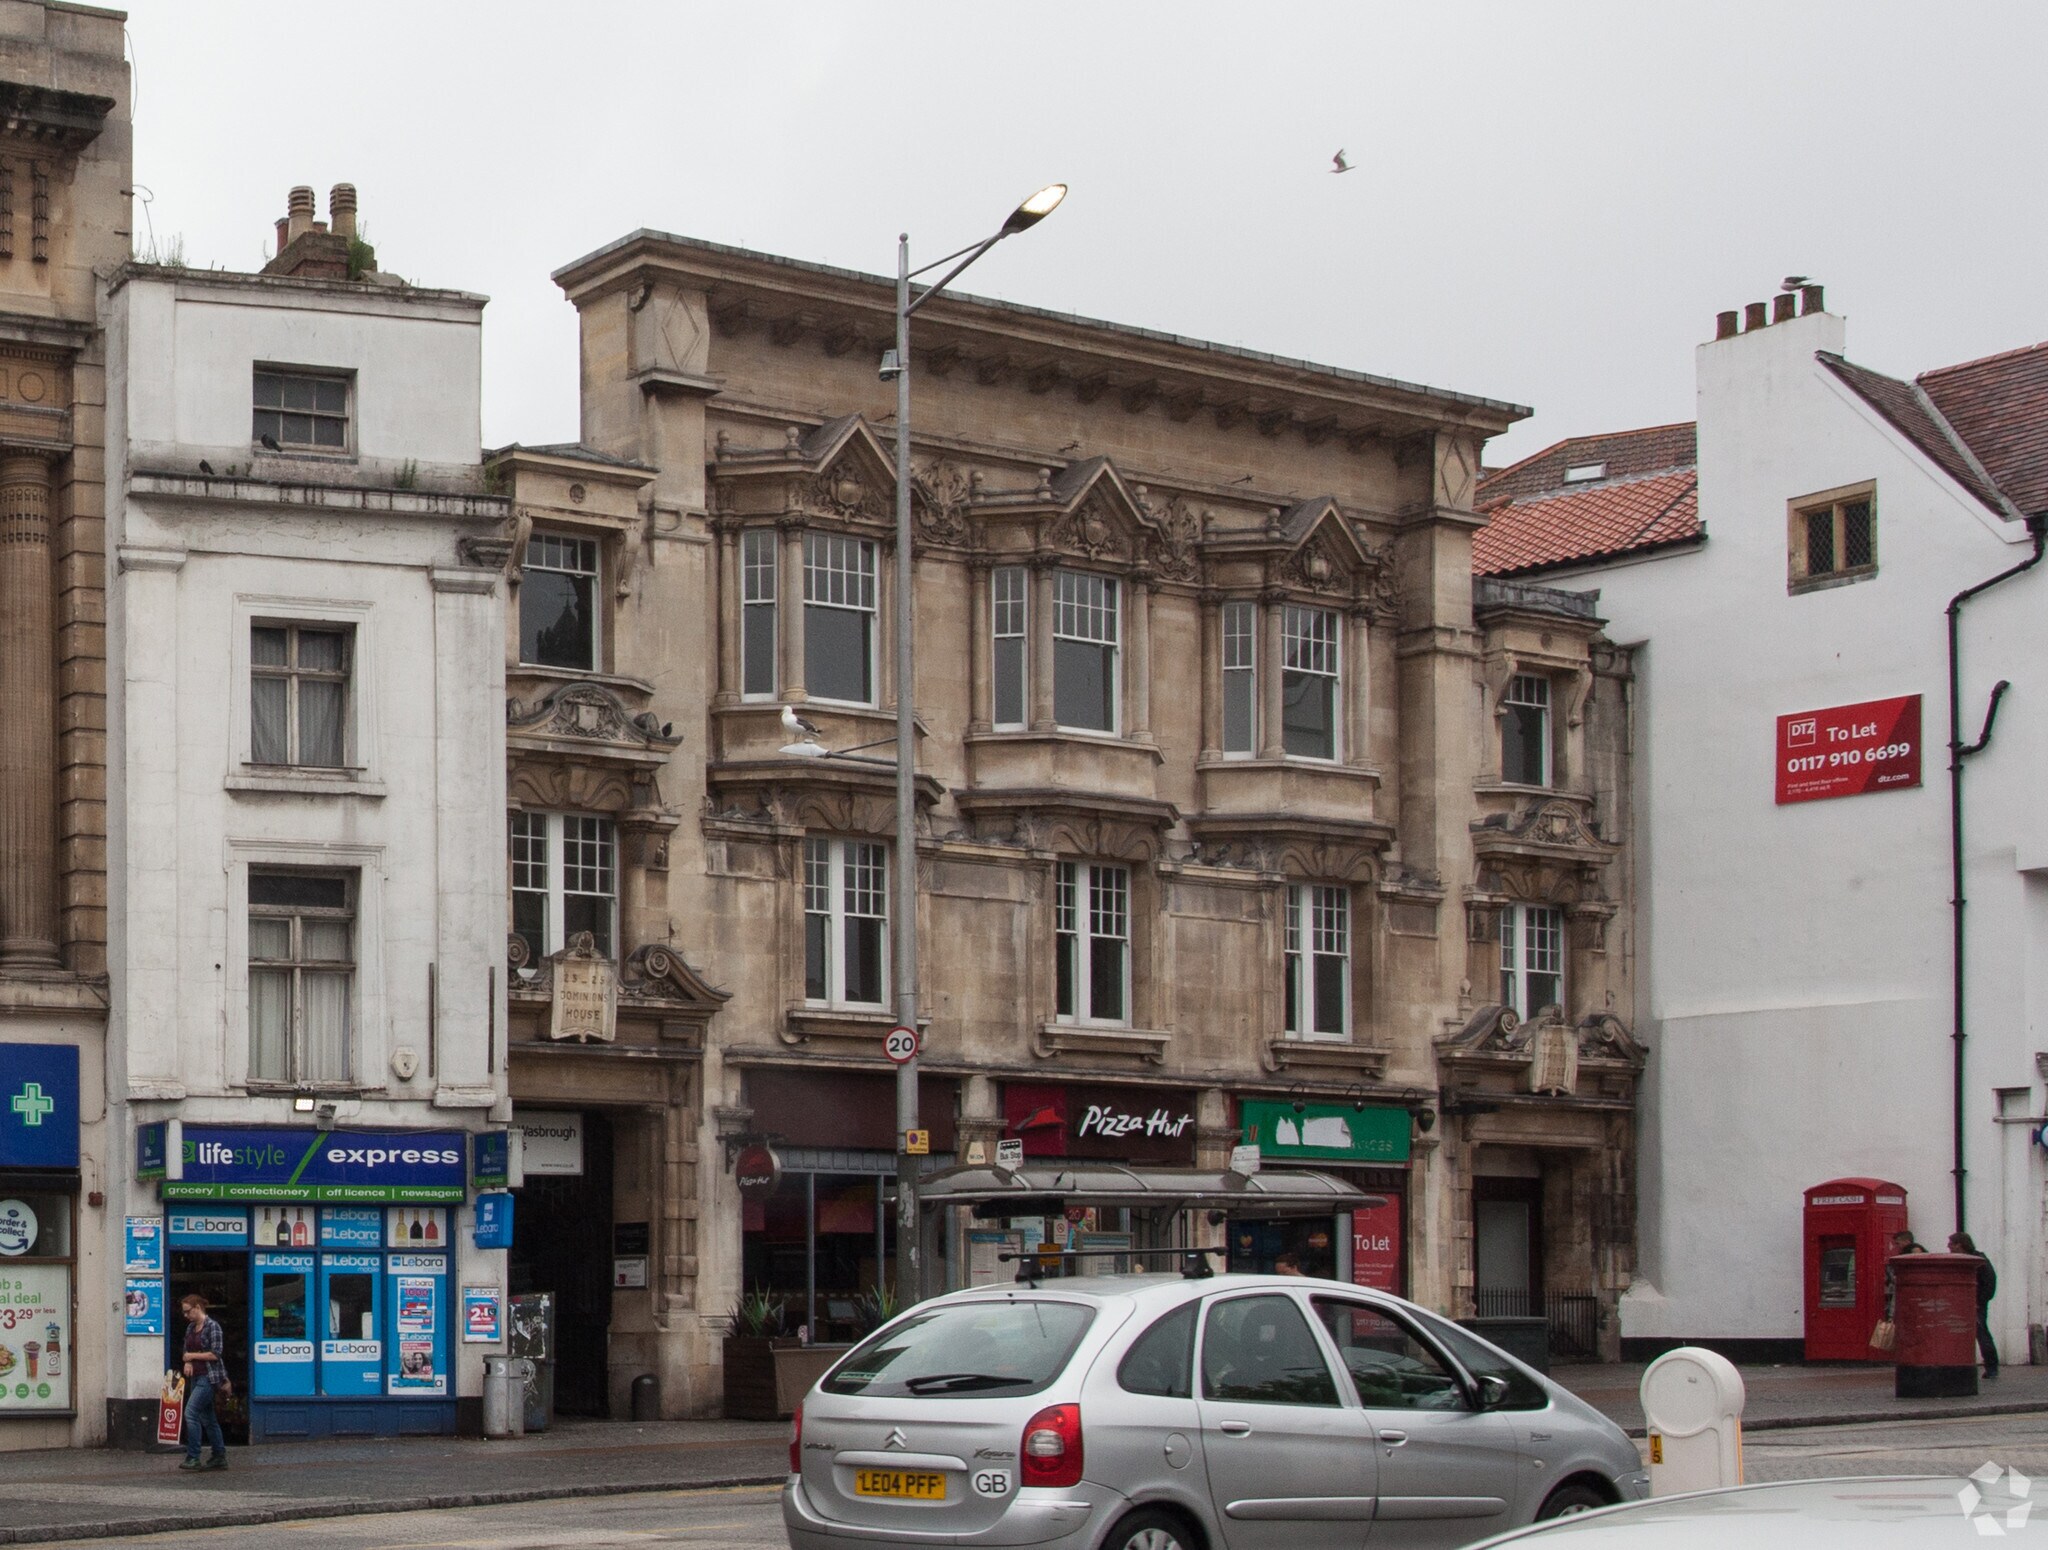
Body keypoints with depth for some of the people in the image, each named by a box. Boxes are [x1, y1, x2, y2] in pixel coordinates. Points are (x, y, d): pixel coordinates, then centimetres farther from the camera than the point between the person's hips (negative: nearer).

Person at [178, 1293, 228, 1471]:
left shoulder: (212, 1327, -11)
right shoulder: (191, 1328, 13)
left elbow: (215, 1354, -16)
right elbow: (187, 1350, 23)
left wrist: (193, 1356, -10)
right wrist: (187, 1363, 2)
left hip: (209, 1377, -9)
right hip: (196, 1376, 9)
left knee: (191, 1412, -16)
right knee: (207, 1417, 10)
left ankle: (193, 1458, -15)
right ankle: (220, 1457, 15)